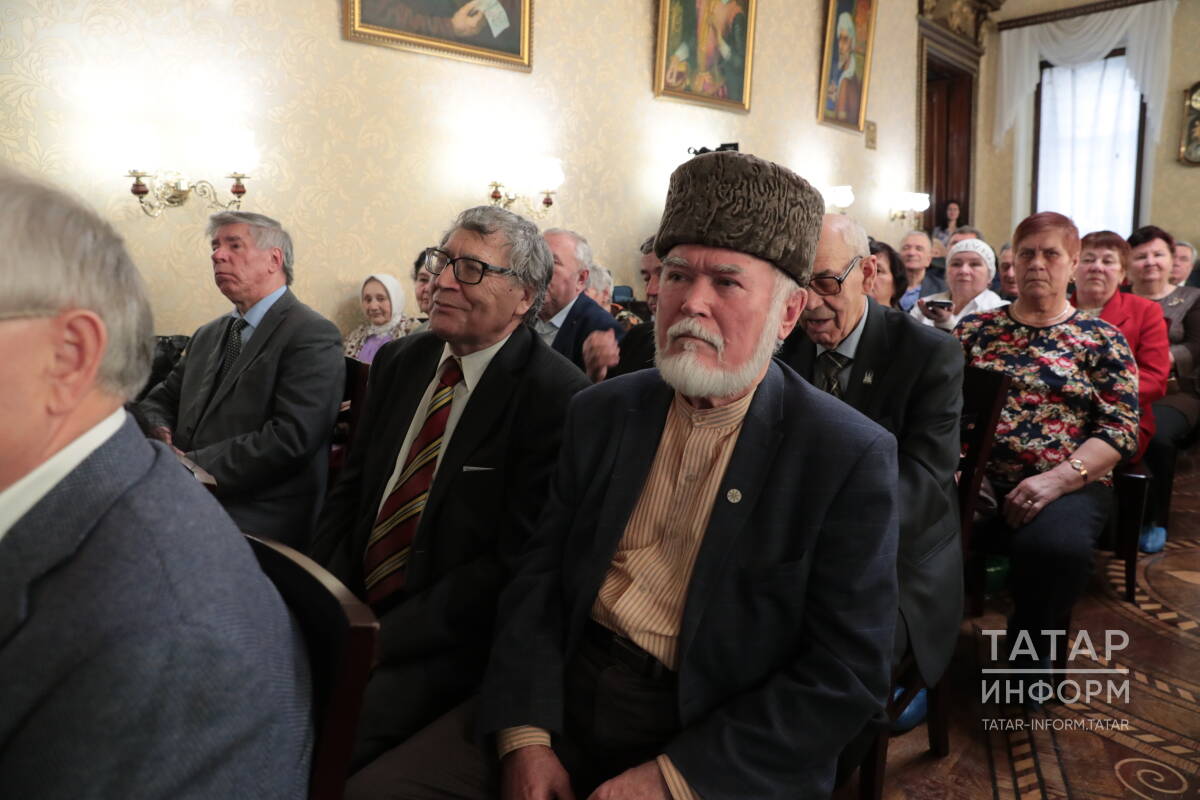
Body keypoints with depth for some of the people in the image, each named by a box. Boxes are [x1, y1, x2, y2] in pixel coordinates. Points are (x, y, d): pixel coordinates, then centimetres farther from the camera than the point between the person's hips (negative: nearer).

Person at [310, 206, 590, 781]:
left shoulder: (557, 398, -16)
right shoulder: (399, 361, 7)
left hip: (449, 643, -6)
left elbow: (516, 562, -18)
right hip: (351, 605, 6)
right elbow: (350, 490, 11)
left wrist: (380, 638, -18)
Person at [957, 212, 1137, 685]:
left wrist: (1058, 479, -16)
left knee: (1057, 547, -35)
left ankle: (1030, 650, -2)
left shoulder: (1102, 340, 9)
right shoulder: (974, 329, 14)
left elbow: (1120, 430, 0)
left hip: (1066, 483, -1)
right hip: (977, 477, 1)